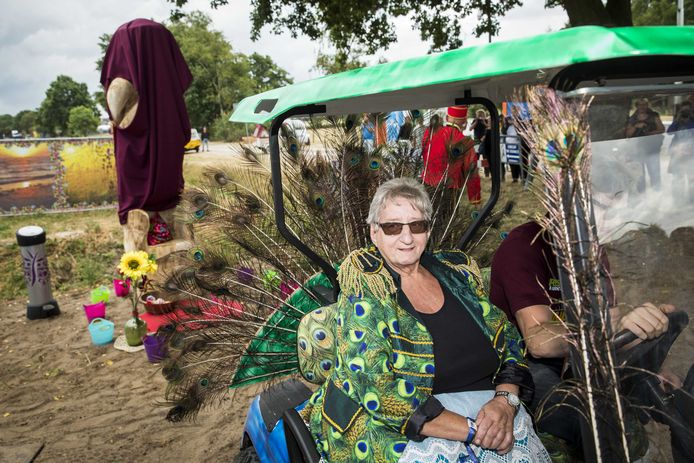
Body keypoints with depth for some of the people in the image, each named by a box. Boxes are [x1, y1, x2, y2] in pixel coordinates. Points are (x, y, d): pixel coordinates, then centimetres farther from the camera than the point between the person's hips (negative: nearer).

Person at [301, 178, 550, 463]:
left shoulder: (456, 271, 8)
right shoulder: (363, 289, -7)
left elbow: (507, 337, 11)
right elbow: (376, 388, -16)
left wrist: (506, 399, -9)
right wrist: (471, 430, -20)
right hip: (397, 429, -3)